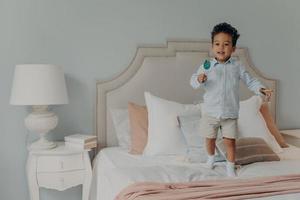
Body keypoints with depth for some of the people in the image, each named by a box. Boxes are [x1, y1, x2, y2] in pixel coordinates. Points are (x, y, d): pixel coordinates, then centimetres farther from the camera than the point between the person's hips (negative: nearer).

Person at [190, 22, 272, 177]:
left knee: (230, 141, 3)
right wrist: (199, 79, -28)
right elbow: (193, 82, -6)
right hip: (210, 112, 0)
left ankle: (230, 166, 21)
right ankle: (211, 156, 44)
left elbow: (250, 81, 4)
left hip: (230, 113, 0)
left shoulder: (237, 66, -3)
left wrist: (261, 89, -12)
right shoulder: (207, 65, -6)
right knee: (210, 138, 16)